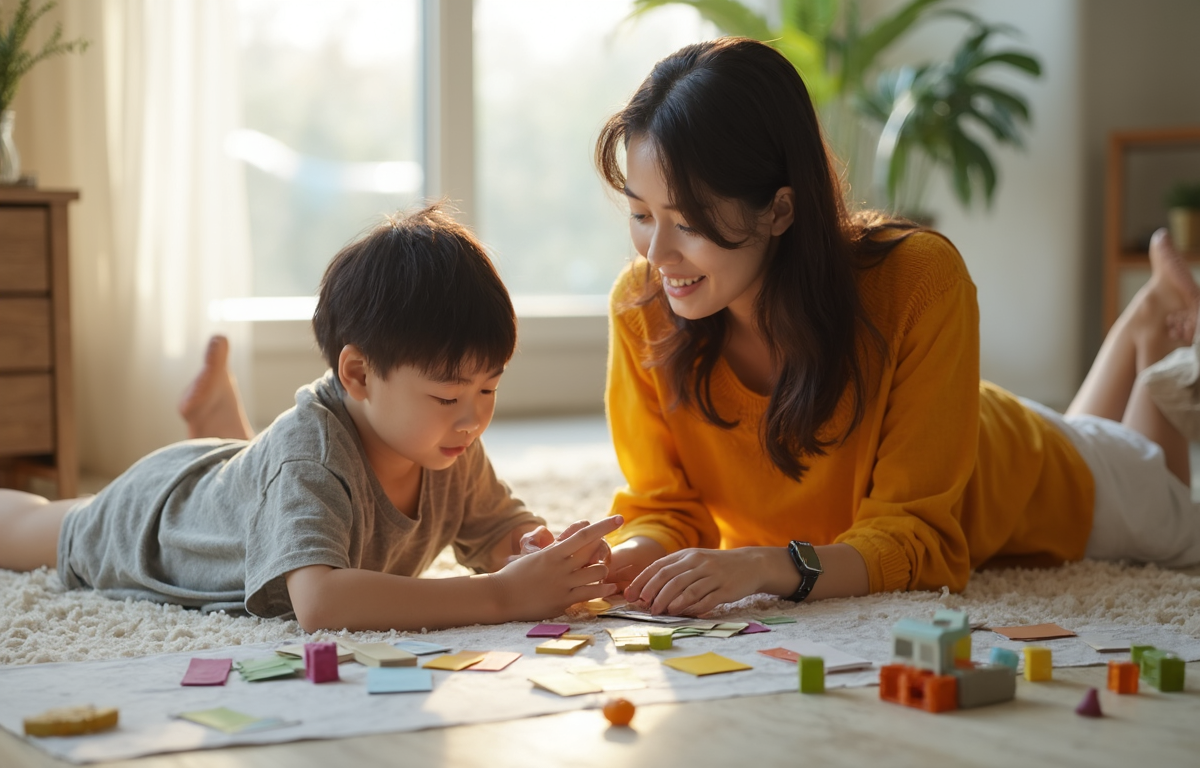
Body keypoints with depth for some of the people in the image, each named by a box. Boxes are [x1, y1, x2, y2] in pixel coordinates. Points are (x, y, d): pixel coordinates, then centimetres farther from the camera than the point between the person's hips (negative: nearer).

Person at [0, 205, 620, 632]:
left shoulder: (450, 445, -29)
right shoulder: (308, 450, -48)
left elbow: (502, 531, -16)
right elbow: (317, 601, -63)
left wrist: (545, 553, -41)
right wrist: (504, 595, -66)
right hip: (150, 515, -5)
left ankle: (216, 416, 56)